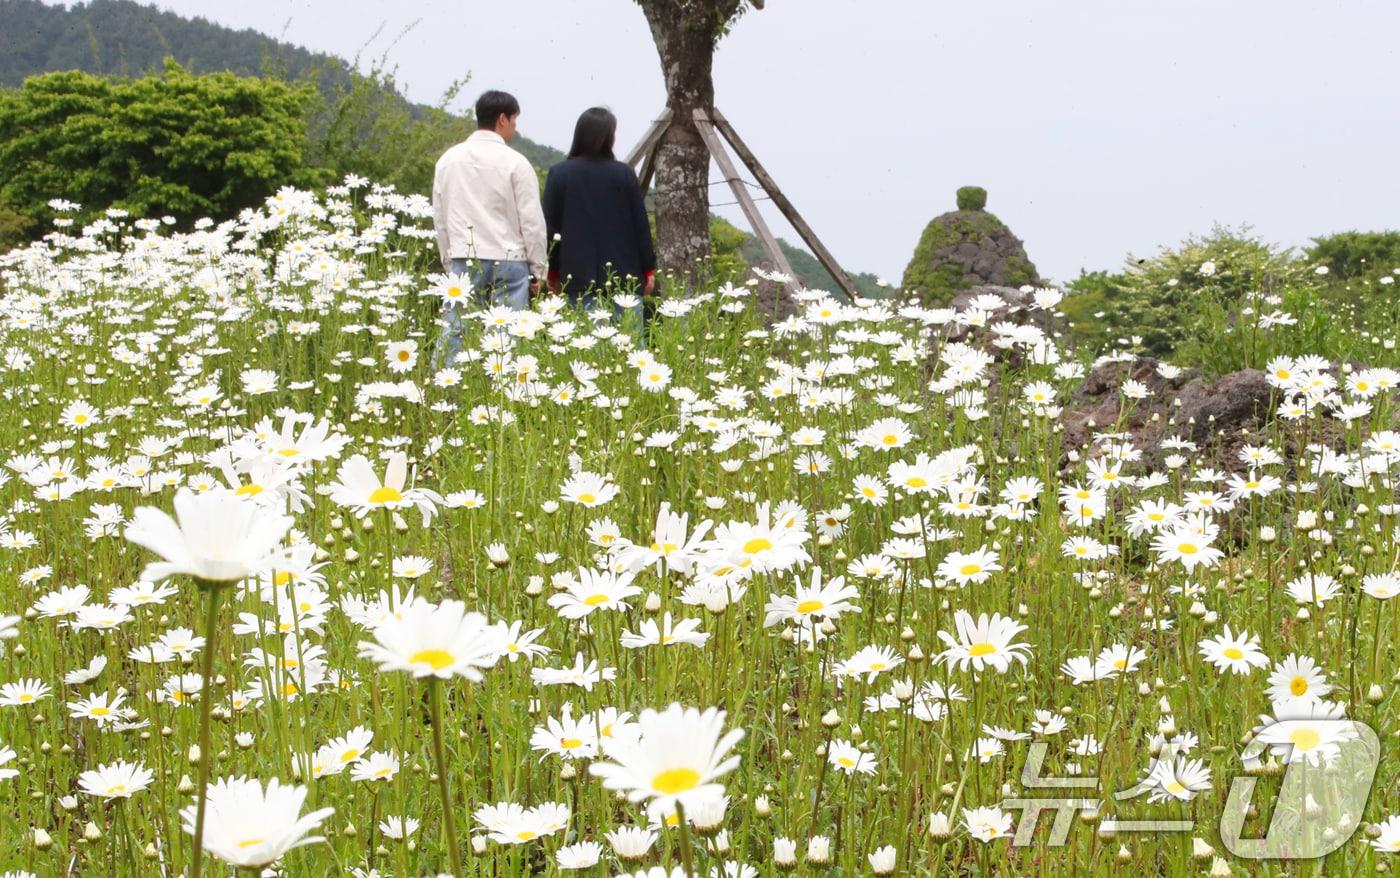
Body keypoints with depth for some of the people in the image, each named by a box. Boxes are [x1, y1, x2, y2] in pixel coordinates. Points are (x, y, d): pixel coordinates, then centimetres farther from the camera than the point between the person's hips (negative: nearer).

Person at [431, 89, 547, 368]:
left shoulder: (448, 160, 8)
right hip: (508, 260, -4)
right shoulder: (514, 162, -6)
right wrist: (539, 269, 4)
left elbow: (440, 218, 13)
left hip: (463, 260, 4)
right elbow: (532, 221, -4)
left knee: (453, 334, 4)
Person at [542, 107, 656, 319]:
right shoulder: (624, 174, -1)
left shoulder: (559, 174, 1)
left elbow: (550, 226, 5)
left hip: (578, 277, 1)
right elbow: (640, 224, 3)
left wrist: (553, 271, 15)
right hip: (624, 276, -1)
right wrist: (648, 269, 12)